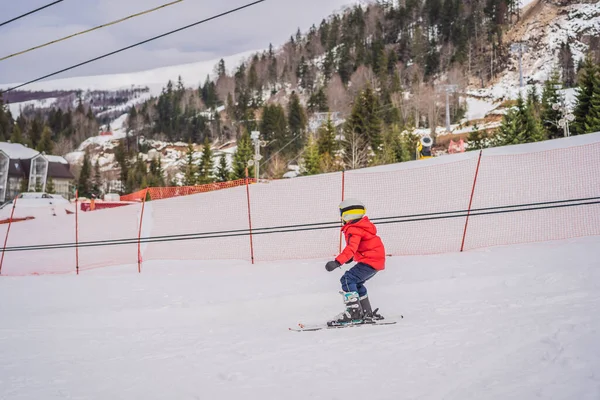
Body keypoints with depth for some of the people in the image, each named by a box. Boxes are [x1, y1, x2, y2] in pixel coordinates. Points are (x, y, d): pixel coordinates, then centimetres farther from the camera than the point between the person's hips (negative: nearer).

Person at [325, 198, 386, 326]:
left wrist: (337, 262, -40)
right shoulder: (362, 226, 17)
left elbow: (351, 248, -31)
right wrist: (351, 257, 33)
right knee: (356, 283, 22)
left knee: (348, 279, -17)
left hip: (369, 261, -11)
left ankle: (354, 313, -23)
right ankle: (367, 313, 28)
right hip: (377, 261, 11)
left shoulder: (354, 230, -16)